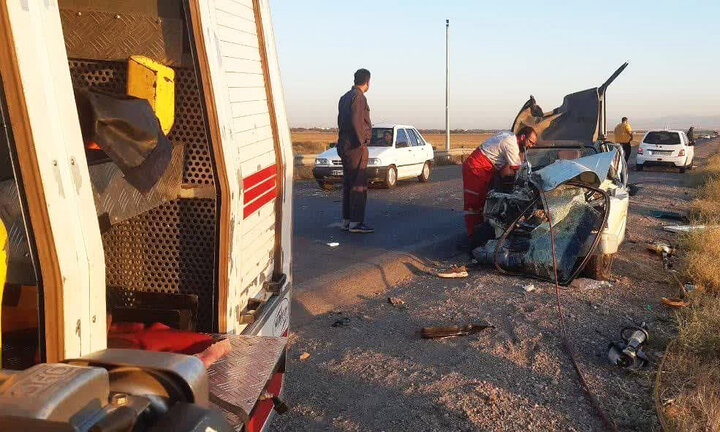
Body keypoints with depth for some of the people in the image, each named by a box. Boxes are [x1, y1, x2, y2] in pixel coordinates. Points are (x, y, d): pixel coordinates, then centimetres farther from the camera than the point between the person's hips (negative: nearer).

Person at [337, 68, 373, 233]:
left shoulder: (344, 97, 18)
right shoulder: (358, 97, -11)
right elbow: (356, 122, -21)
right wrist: (362, 142, -15)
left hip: (344, 145, 10)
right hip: (356, 146, -10)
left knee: (348, 183, 11)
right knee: (359, 184, -8)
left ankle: (346, 220, 14)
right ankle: (356, 222, -9)